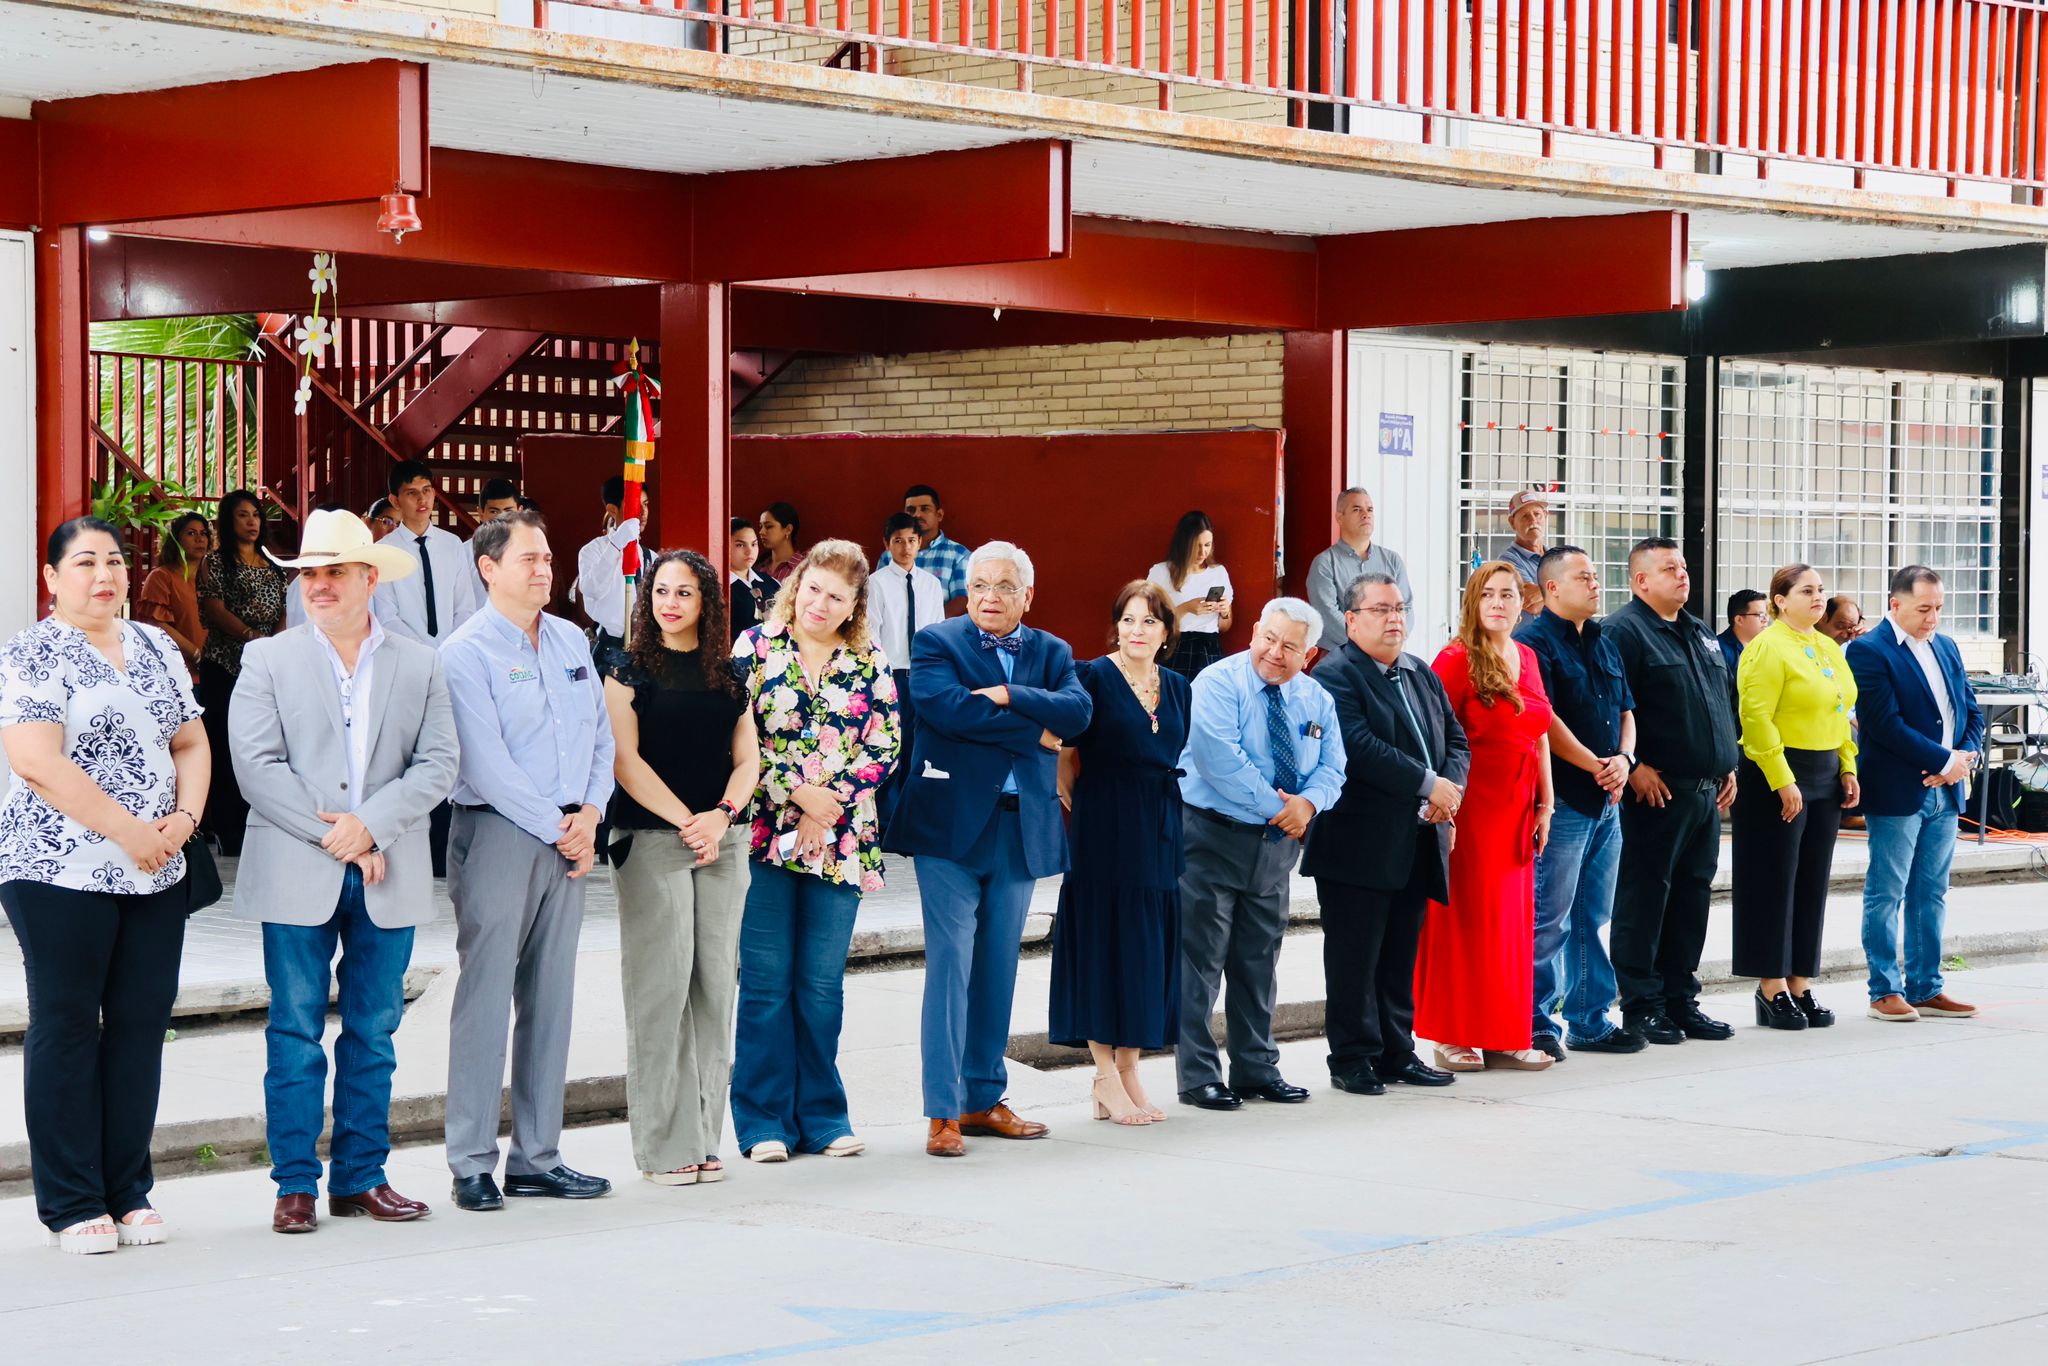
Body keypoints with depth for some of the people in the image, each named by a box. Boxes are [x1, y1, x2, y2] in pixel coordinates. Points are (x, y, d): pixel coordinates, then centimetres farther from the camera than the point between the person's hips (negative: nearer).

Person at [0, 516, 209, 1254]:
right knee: (66, 1029, 1)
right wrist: (128, 831, -18)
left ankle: (129, 1193, 16)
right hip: (60, 872, -6)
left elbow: (190, 743, 16)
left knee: (141, 1028, 7)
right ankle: (72, 1205, 6)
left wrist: (184, 817, -3)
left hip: (156, 876, 6)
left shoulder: (156, 648, 13)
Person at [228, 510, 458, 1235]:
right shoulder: (267, 660, 5)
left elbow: (437, 764, 2)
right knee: (296, 1034, 0)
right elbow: (256, 765, -5)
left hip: (388, 877, 2)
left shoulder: (420, 665, 10)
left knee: (374, 1034, 7)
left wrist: (370, 825, -13)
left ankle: (361, 1178, 15)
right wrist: (333, 838, -13)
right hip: (297, 876, -2)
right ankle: (295, 1184, 5)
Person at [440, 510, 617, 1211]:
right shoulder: (466, 653, -7)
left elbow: (600, 734, 14)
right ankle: (472, 1165, 0)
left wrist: (589, 813, -2)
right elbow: (485, 764, -13)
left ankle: (537, 1158, 14)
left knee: (551, 1000, 8)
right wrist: (556, 828, -11)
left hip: (568, 840, 6)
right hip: (496, 833, -6)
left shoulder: (572, 641, 14)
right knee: (485, 1000, -5)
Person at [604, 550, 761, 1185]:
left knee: (715, 984, 2)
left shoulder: (729, 675, 13)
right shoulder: (629, 671, 3)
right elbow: (626, 760, -5)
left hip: (721, 841, 4)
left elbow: (747, 761, 10)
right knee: (662, 984, -7)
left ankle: (703, 1137, 7)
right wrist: (686, 821, -12)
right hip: (650, 840, -4)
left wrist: (721, 817, -9)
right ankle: (663, 1145, -4)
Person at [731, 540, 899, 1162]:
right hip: (766, 832, -2)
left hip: (841, 840, 2)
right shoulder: (756, 646, 2)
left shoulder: (870, 663, 8)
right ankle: (764, 1121, 6)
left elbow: (884, 743, 4)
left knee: (822, 985, 4)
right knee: (766, 981, 0)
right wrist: (797, 791, -11)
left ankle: (822, 1116, 14)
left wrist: (832, 804, -8)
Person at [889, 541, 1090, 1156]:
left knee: (999, 966, 10)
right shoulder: (936, 643, 1)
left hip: (1022, 828, 5)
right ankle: (942, 1111, -6)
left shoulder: (1051, 653, 12)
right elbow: (946, 707, -17)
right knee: (951, 962, -8)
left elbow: (1078, 710, -6)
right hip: (952, 824, -4)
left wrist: (1007, 696, -18)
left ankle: (984, 1098, 19)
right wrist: (1035, 732, -12)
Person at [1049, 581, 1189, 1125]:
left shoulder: (1177, 688, 12)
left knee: (1148, 948, 6)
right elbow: (1066, 754, -3)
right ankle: (1107, 1078, 1)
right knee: (1103, 943, -3)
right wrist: (1067, 807, -7)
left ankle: (1129, 1070, 14)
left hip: (1159, 832, 5)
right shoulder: (1092, 677, -4)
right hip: (1104, 830, -5)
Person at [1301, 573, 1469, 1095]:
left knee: (1400, 956, 12)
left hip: (1417, 845, 7)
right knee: (1355, 958, -1)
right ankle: (1352, 1060, 5)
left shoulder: (1422, 675, 17)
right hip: (1359, 846, -7)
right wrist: (1428, 785, -19)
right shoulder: (1335, 675, -8)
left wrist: (1451, 788, -6)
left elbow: (1455, 739, 15)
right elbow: (1359, 745, -20)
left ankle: (1396, 1053, 18)